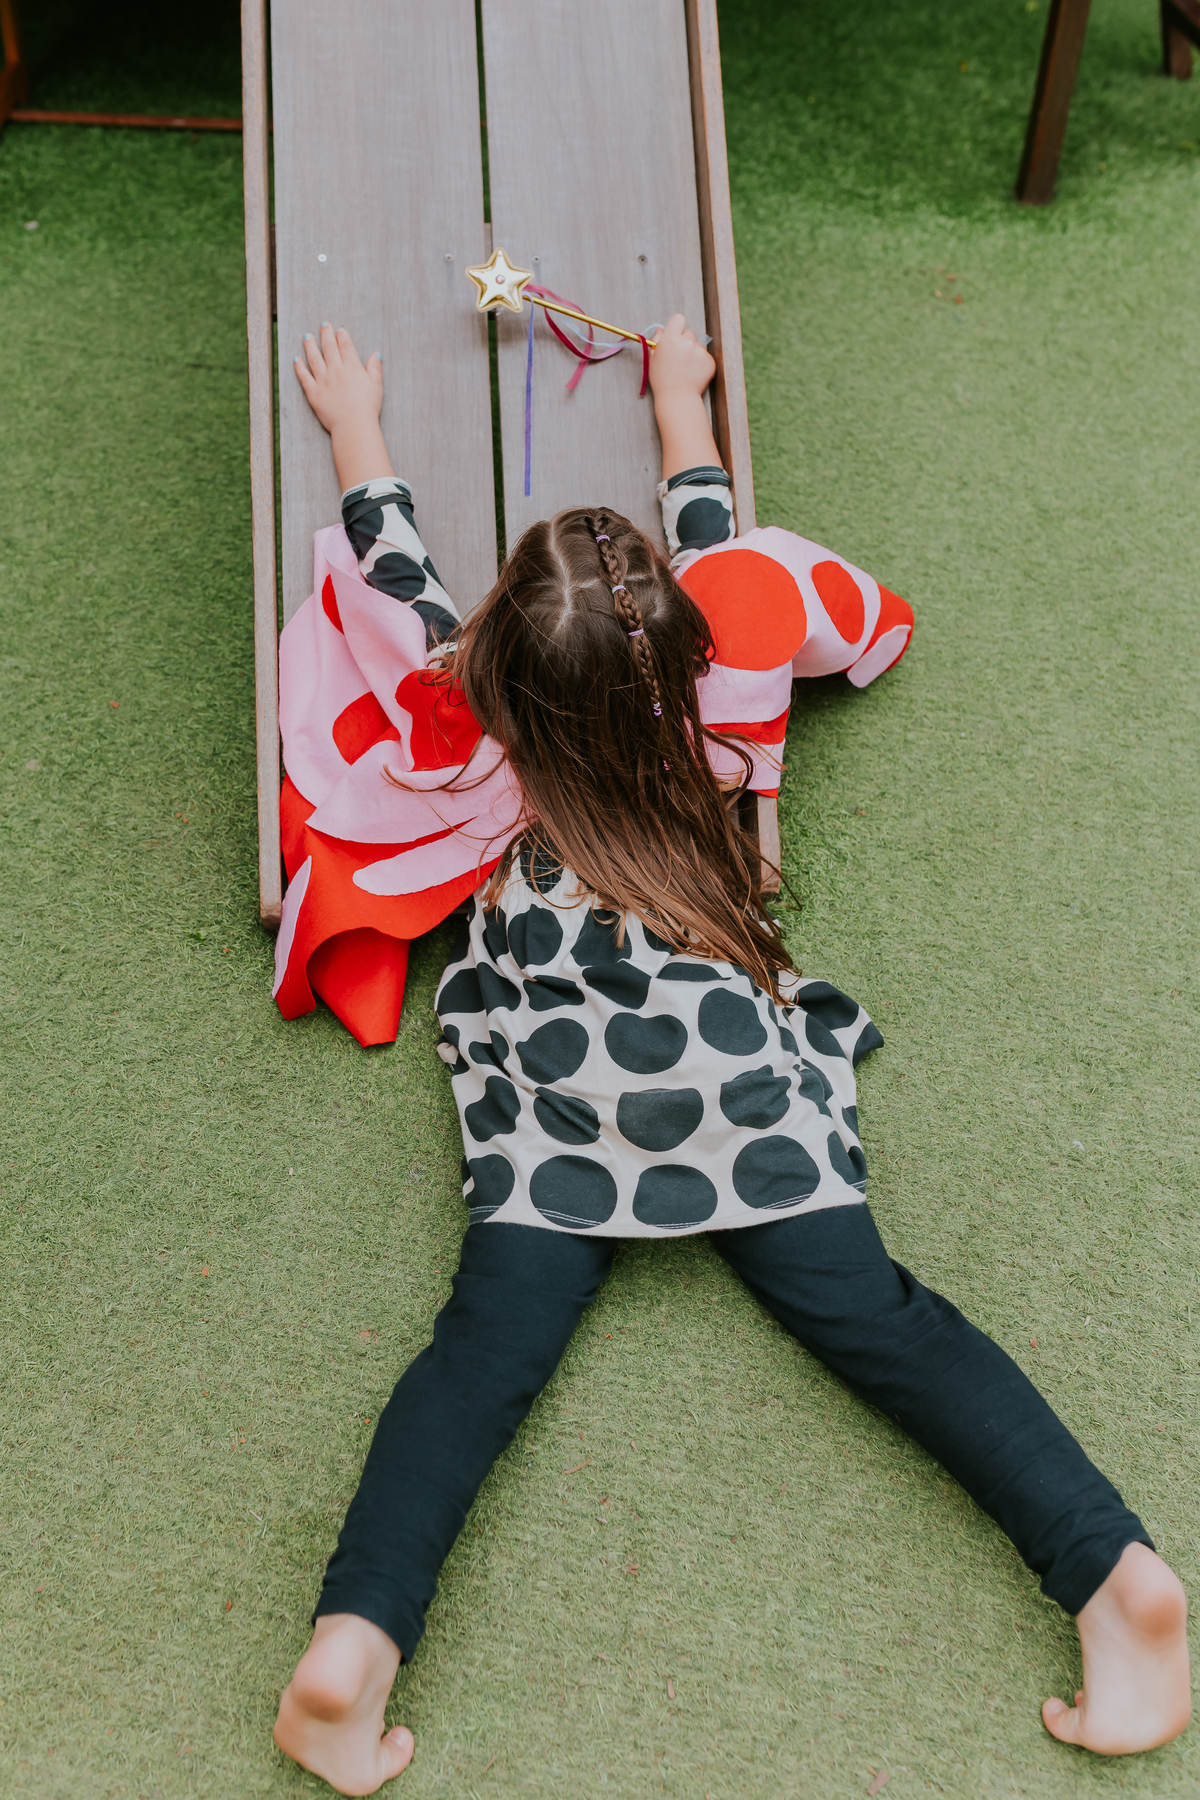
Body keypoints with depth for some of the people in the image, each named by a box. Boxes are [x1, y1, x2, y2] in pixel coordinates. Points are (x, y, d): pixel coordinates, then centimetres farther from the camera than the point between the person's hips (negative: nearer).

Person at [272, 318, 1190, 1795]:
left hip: (548, 1094, 0)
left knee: (488, 1343, -9)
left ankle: (355, 1635, -25)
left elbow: (398, 578, 23)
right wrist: (680, 404, 45)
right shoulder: (694, 692, 7)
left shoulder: (469, 717, 5)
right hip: (742, 1076, 1)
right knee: (872, 1311, -4)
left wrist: (355, 425, 42)